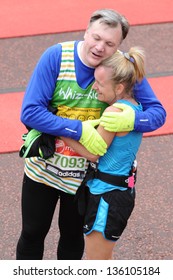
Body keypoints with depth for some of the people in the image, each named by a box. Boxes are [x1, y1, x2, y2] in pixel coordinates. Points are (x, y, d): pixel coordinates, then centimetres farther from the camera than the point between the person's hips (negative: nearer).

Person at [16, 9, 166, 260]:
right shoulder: (56, 57, -20)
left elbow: (157, 112, -13)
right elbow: (30, 112, -24)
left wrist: (132, 120, -35)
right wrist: (80, 130, -32)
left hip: (84, 176, 1)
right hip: (43, 167, -1)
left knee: (73, 235, 21)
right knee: (33, 233, 16)